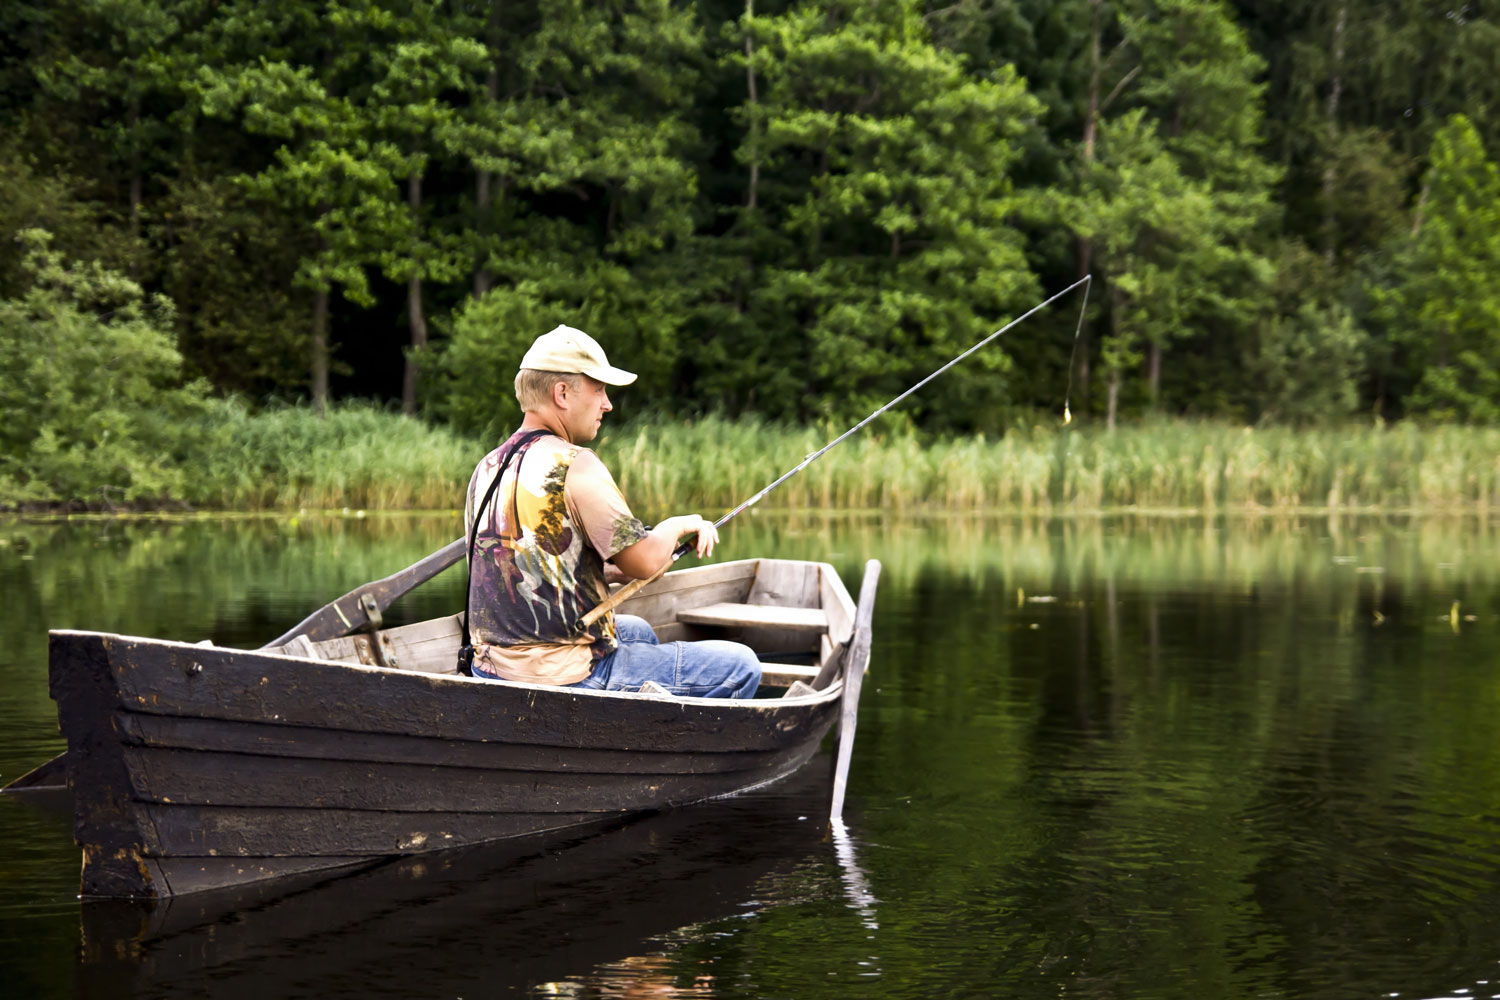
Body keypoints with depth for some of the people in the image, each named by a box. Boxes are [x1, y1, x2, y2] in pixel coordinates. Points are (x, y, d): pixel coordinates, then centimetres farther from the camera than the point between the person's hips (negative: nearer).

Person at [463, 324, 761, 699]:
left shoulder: (487, 468, 8)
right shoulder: (573, 465, -18)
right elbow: (644, 561, -17)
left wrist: (612, 571, 14)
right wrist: (677, 526, 3)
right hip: (560, 678, -9)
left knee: (637, 630, 37)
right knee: (740, 667, -1)